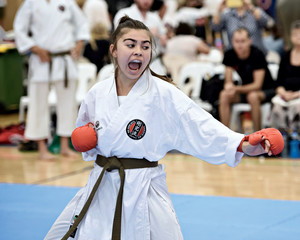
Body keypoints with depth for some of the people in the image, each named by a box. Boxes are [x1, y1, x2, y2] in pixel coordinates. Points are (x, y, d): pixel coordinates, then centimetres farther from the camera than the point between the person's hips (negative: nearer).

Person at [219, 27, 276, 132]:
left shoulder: (257, 55, -21)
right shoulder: (229, 55, -8)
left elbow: (257, 85, -23)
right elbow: (228, 81, -4)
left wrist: (236, 89, -35)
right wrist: (229, 86, -30)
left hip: (266, 90, -5)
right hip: (246, 89, 5)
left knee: (252, 96, -37)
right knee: (224, 95, -22)